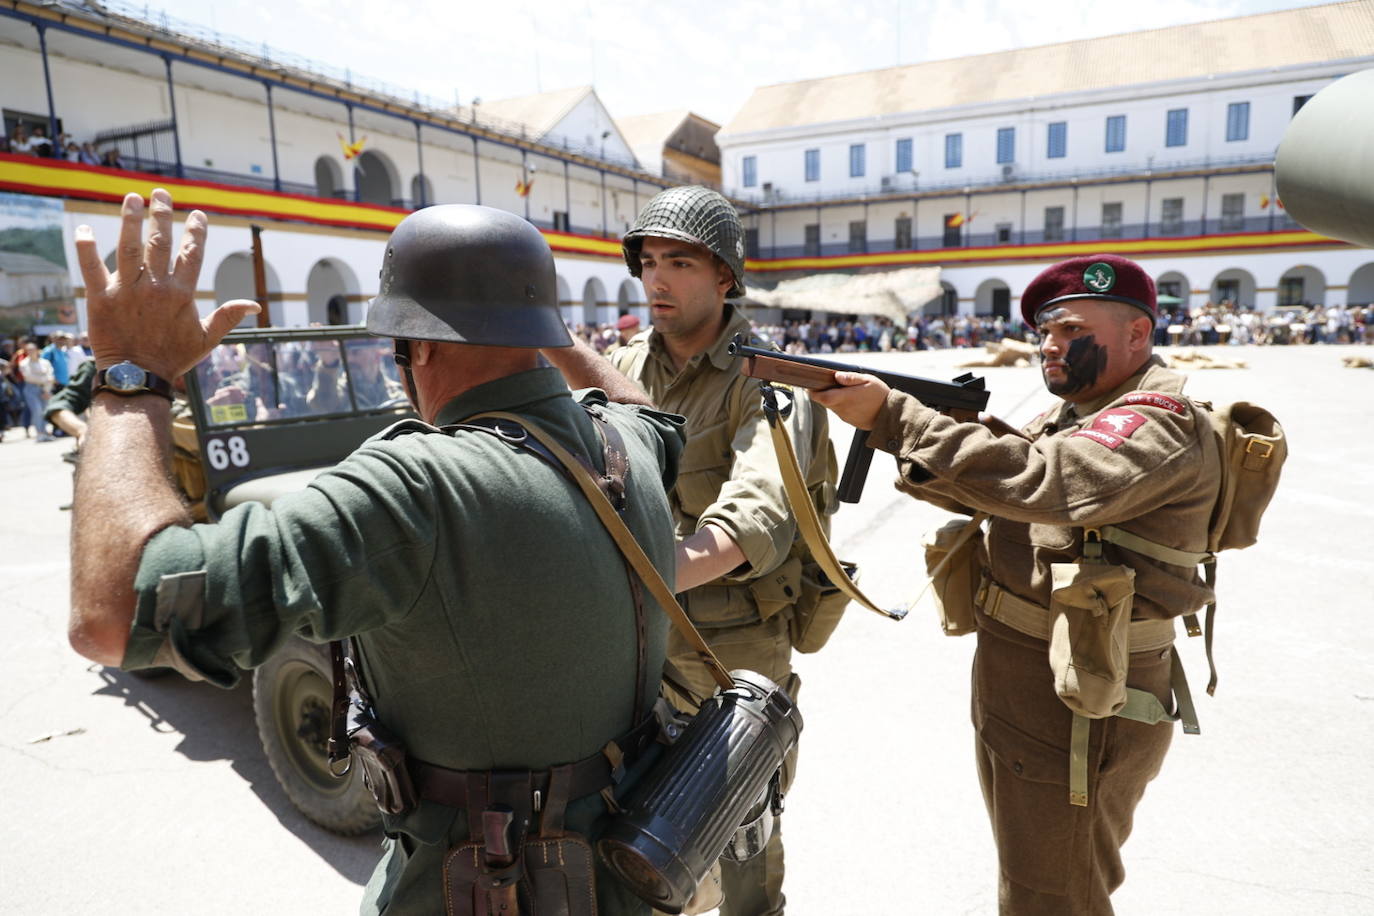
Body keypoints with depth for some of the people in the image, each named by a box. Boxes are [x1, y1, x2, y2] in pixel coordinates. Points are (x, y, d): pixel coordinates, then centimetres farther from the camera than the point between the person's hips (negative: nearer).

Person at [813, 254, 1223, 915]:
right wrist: (883, 420, -13)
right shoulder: (1072, 413, 12)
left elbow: (1042, 481, -36)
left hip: (1081, 709, -9)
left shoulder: (1160, 424, -18)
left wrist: (891, 415, -35)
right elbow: (979, 489, 5)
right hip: (1014, 685, 9)